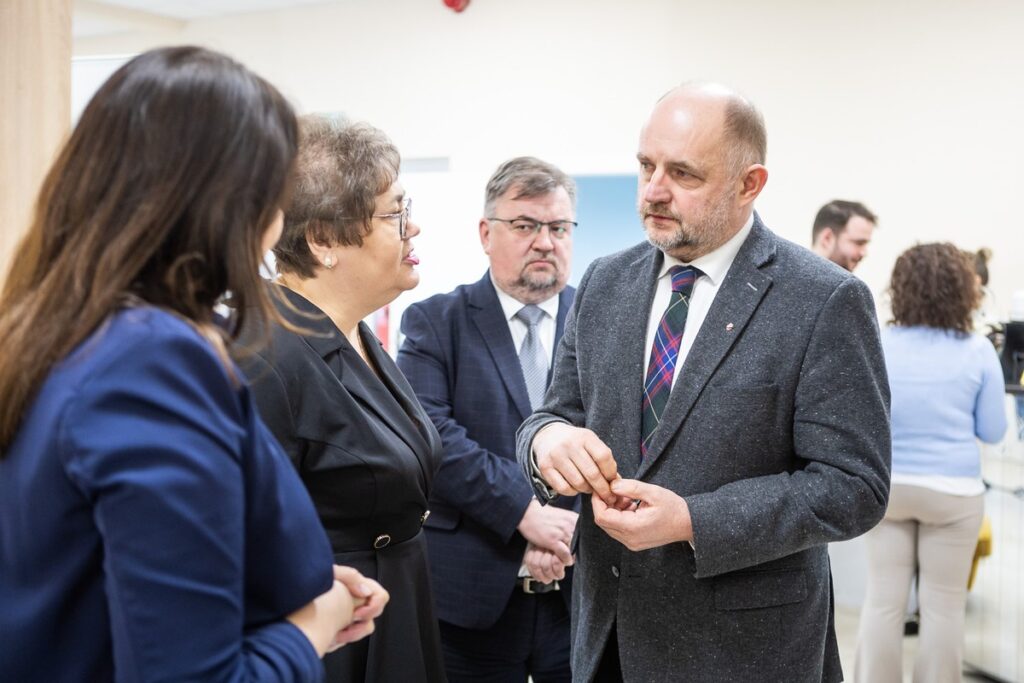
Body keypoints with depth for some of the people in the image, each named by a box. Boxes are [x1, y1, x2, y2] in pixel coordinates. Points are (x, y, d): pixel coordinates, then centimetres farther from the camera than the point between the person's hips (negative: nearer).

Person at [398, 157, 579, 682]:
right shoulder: (435, 322, 0)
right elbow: (429, 432, -13)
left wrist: (574, 533, -15)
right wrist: (525, 512, -20)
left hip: (588, 592, 2)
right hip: (472, 595, -1)